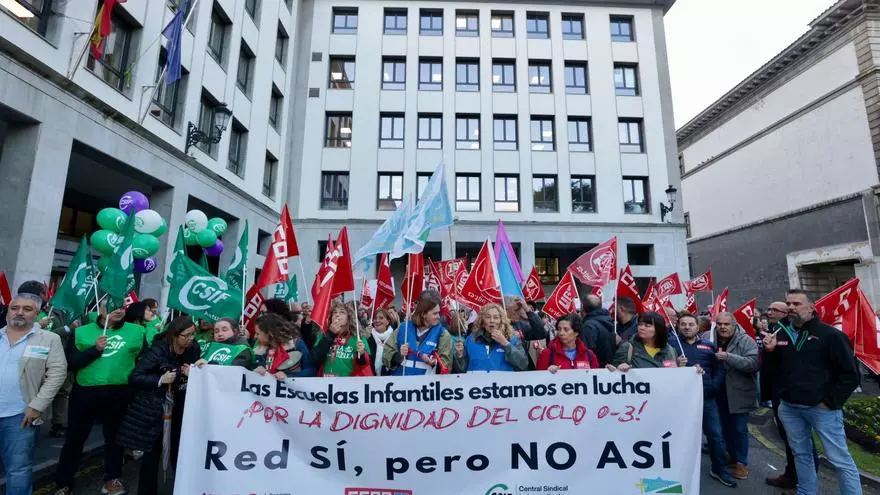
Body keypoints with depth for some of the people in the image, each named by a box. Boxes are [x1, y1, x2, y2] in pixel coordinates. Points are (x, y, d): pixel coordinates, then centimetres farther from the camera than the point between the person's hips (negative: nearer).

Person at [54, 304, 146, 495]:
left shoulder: (136, 331, -1)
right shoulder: (82, 332, 0)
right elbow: (70, 363, -6)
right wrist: (95, 350, -18)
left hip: (119, 394, 0)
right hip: (85, 392, 0)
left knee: (114, 437, 14)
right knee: (74, 439, 13)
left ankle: (113, 477, 31)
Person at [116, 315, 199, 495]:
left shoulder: (193, 351, -4)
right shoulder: (157, 350, -17)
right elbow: (134, 378, -15)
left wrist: (192, 375, -15)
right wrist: (160, 380, -24)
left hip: (179, 409, 3)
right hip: (152, 410, -3)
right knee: (152, 453, 6)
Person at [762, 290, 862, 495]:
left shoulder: (830, 334, -8)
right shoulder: (780, 334, 4)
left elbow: (850, 374, -7)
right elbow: (772, 369, 9)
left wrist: (831, 401, -10)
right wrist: (769, 350, -11)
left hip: (821, 407, -4)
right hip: (789, 407, 5)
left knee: (840, 459, 2)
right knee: (801, 454, 18)